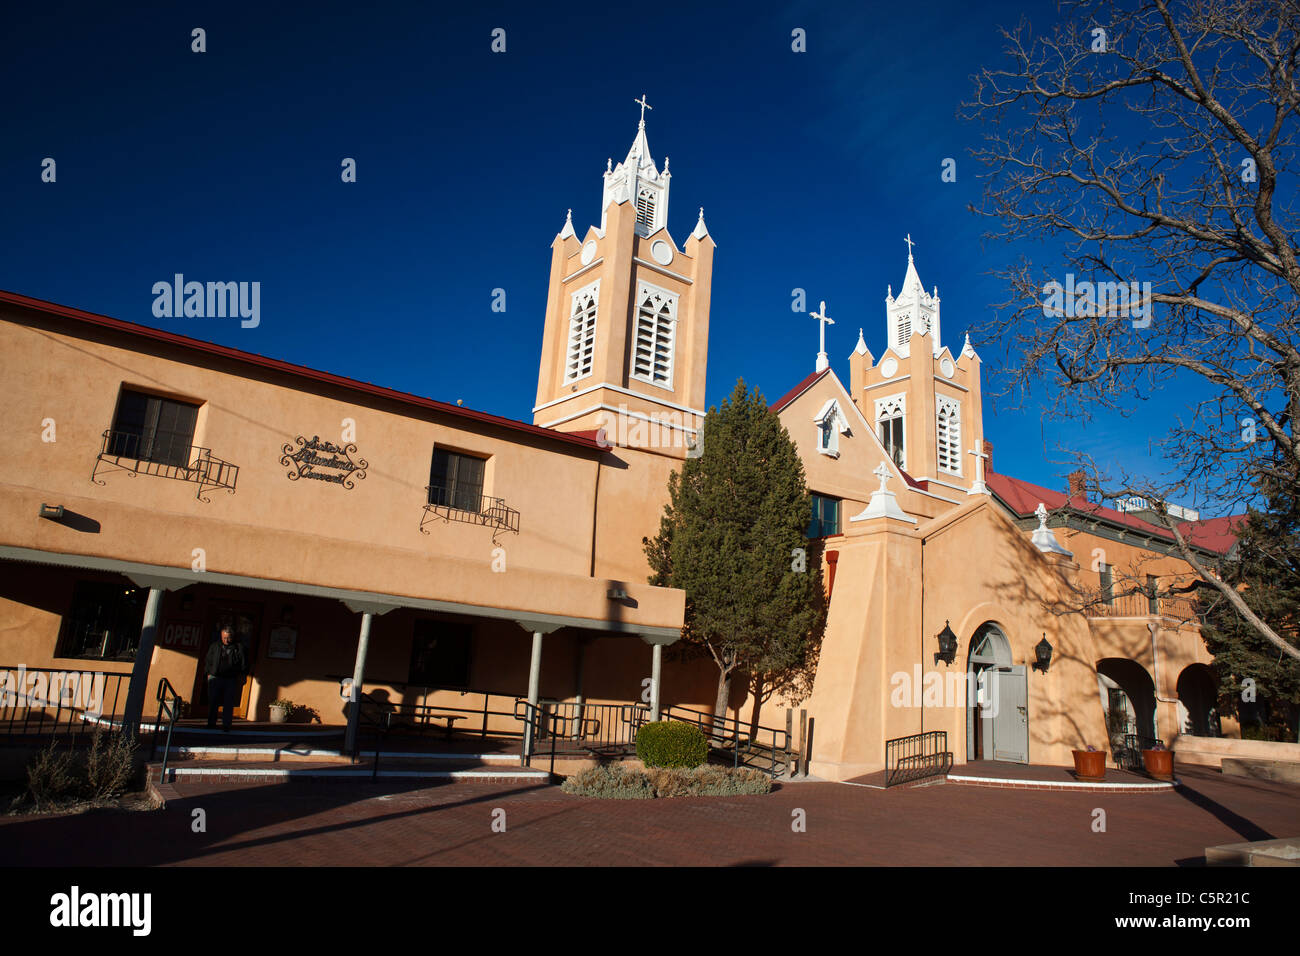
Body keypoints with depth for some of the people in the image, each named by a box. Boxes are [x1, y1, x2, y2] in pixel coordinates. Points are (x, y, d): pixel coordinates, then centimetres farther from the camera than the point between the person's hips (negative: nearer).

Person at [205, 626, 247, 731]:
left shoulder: (239, 648, 6)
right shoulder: (214, 647, 11)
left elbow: (244, 663, 8)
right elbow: (208, 661, 15)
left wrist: (241, 676, 2)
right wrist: (209, 674, 8)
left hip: (231, 680, -1)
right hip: (215, 678, 1)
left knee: (229, 703, -3)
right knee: (212, 702, 3)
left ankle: (226, 725, 1)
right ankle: (211, 723, 15)